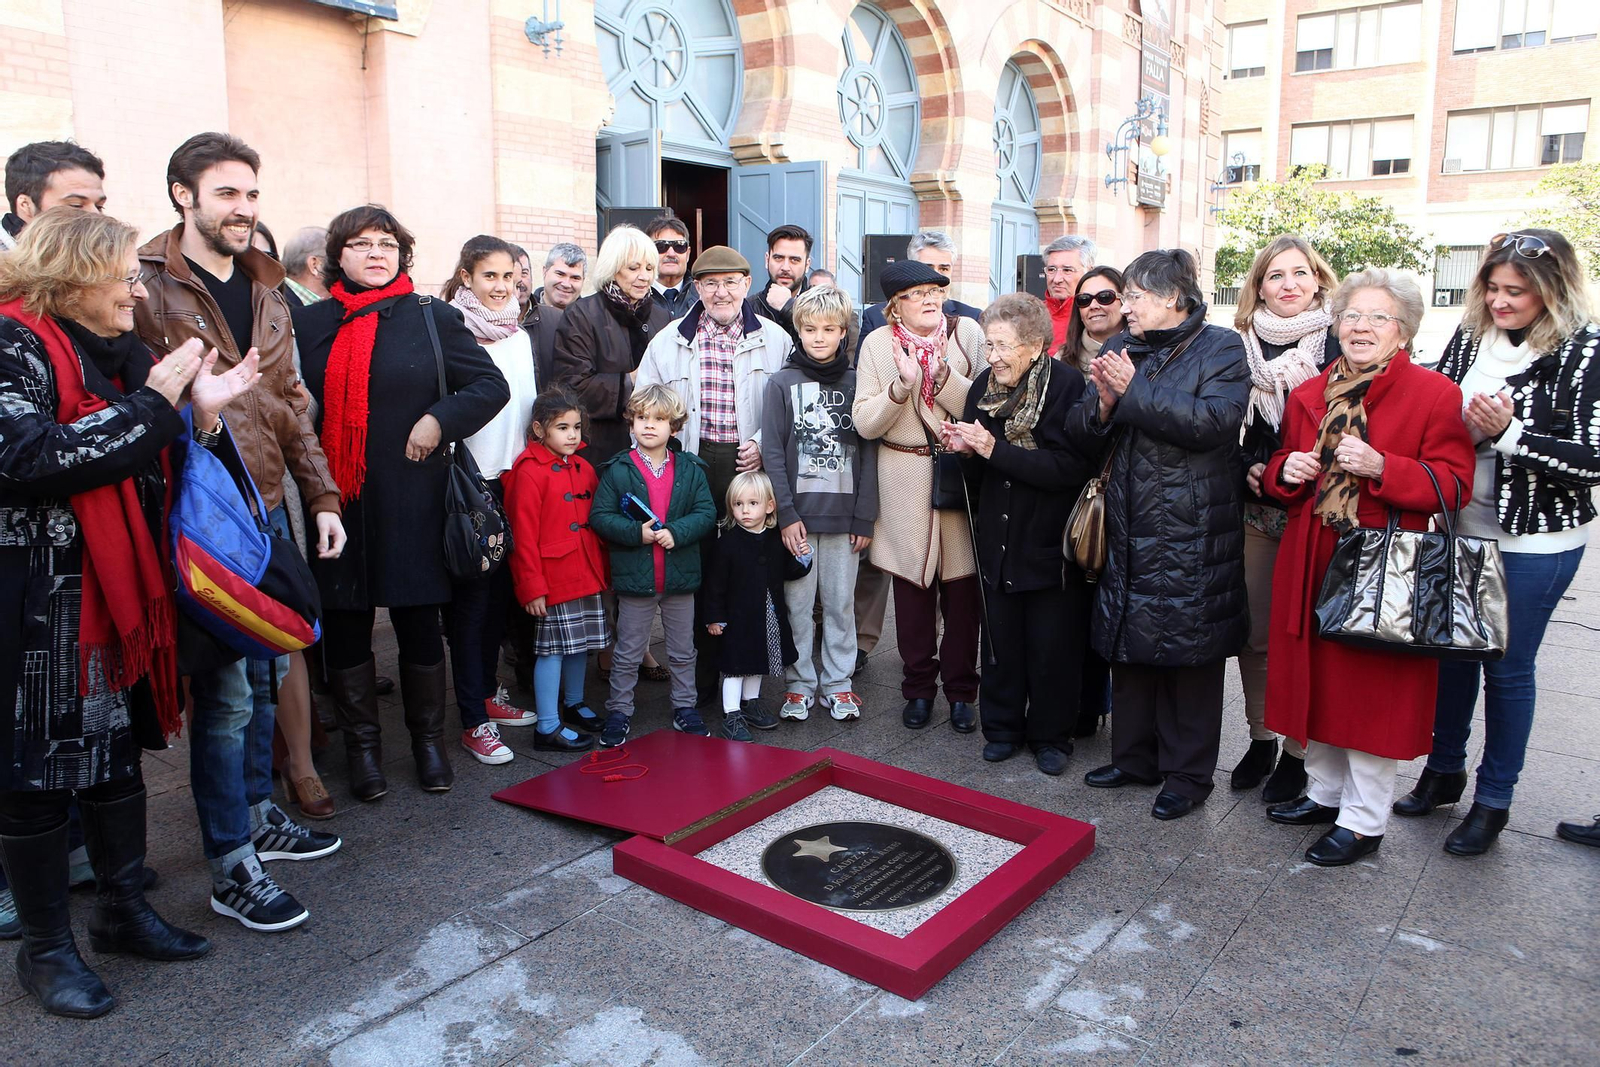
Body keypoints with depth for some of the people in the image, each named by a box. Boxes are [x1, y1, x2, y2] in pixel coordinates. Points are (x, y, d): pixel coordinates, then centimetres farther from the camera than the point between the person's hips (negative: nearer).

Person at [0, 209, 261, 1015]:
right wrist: (152, 402, -21)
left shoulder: (118, 351, 12)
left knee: (118, 752, 16)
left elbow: (146, 478, 13)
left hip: (118, 591, 8)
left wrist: (199, 411, -4)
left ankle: (123, 910, 31)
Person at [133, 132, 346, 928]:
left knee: (265, 675, 17)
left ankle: (256, 815, 35)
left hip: (270, 509, 7)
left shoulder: (264, 287, 13)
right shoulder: (147, 286, -9)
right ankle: (231, 868, 13)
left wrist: (322, 497, 13)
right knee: (225, 692, -1)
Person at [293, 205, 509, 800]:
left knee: (418, 622, 6)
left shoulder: (434, 319, 5)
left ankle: (429, 739, 22)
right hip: (336, 501, 2)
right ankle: (362, 746, 22)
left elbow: (492, 384, 4)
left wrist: (440, 419, -11)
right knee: (344, 627, 7)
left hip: (411, 500, -2)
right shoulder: (309, 323, 10)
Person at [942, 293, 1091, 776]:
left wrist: (994, 450, -23)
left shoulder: (1068, 385, -14)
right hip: (998, 539, 5)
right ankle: (1003, 727, 28)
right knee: (1000, 641, 12)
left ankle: (1052, 735, 25)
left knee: (1052, 647, 7)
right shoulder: (984, 386, 3)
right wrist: (964, 448, -11)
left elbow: (1071, 466, -23)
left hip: (1051, 541, -4)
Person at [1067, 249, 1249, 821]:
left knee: (1189, 651, 3)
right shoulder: (1118, 350, 12)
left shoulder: (1221, 349, -3)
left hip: (1193, 534, -5)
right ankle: (1134, 756, 29)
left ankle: (1188, 774, 18)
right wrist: (1103, 405, -15)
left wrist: (1134, 391, -19)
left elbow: (1213, 421, -20)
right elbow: (1080, 436, 6)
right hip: (1128, 529, 5)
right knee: (1129, 645, 13)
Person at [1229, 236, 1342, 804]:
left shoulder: (1339, 344, -1)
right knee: (1253, 630, 7)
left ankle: (1296, 751, 14)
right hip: (1255, 507, 3)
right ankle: (1260, 739, 24)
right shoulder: (1242, 345, 8)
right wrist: (1249, 468, -5)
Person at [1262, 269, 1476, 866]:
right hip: (1311, 564, 5)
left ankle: (1364, 821, 17)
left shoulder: (1436, 394, -4)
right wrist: (1286, 472, -4)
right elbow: (1279, 475, 19)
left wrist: (1381, 468, -24)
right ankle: (1324, 793, 32)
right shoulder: (1307, 396, 11)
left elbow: (1451, 485, -10)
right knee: (1316, 678, 13)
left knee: (1373, 691, 2)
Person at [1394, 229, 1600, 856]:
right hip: (1461, 528, 5)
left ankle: (1494, 799, 24)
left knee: (1508, 666, 7)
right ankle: (1444, 770, 33)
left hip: (1535, 542, -5)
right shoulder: (1470, 337, 2)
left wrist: (1508, 432, -24)